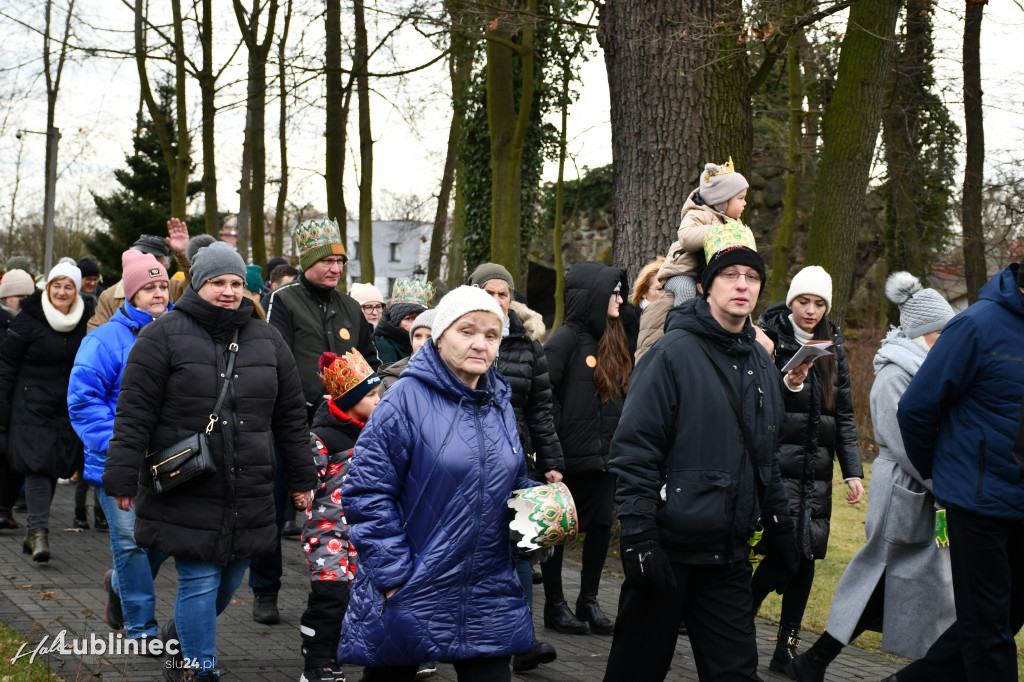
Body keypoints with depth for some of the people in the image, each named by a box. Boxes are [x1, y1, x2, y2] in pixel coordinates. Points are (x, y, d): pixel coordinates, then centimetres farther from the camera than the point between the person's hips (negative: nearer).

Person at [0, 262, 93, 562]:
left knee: (53, 468, 4)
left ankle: (35, 530, 15)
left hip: (68, 411, 3)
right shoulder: (29, 320, -4)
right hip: (31, 409, -3)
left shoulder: (85, 322, 6)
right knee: (37, 466, -14)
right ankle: (39, 529, -15)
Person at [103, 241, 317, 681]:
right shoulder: (164, 335, -4)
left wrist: (302, 478, 16)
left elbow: (290, 417, 15)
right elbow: (134, 413, -5)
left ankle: (179, 636, 38)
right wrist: (122, 478, -8)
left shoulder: (266, 340, 10)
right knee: (199, 581, -5)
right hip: (186, 492, -5)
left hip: (248, 493, 5)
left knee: (230, 580, 12)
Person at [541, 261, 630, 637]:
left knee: (601, 526, 9)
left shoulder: (613, 342, 13)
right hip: (570, 457, -7)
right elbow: (544, 394, -15)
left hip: (604, 454, 7)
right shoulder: (567, 339, -11)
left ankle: (588, 601, 20)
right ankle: (554, 605, 12)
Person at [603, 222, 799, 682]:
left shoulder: (761, 364, 13)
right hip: (669, 549, -6)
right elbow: (634, 450, -14)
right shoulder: (674, 352, -10)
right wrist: (639, 537, -19)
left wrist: (779, 532, 19)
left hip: (729, 557, 6)